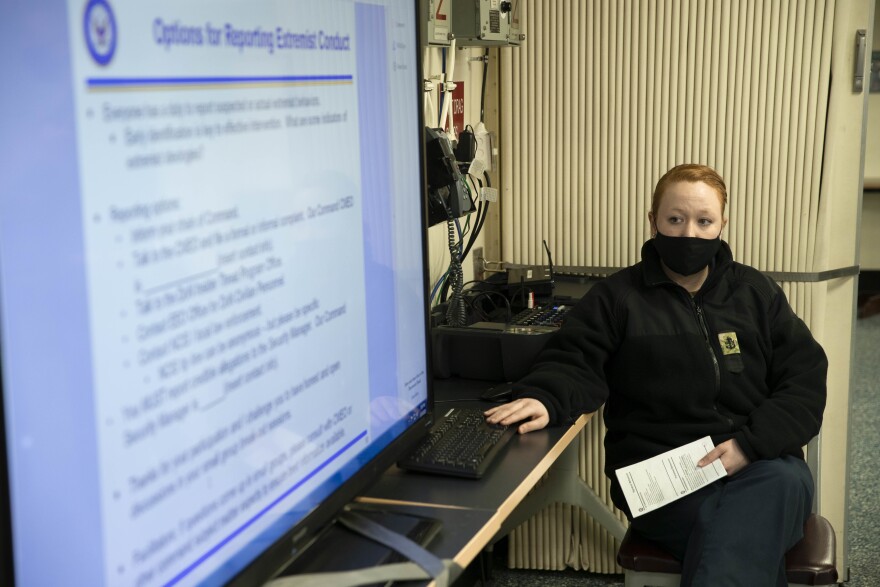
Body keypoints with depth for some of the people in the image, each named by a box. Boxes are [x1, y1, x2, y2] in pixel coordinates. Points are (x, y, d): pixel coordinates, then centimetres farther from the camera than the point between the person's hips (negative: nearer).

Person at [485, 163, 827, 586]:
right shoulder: (618, 296, 10)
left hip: (757, 464, 3)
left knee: (787, 482, -33)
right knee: (754, 536, -32)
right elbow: (574, 361, 1)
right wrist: (543, 399, -24)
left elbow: (806, 380, 9)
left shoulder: (757, 293, 16)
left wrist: (752, 443, -9)